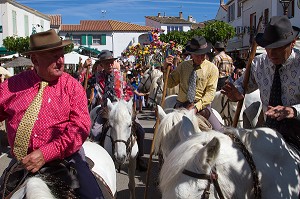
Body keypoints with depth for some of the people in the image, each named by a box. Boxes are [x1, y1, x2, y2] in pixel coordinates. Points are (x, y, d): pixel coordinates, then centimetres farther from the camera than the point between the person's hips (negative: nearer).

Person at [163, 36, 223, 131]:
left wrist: (196, 107, -18)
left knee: (219, 131, -19)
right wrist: (166, 68, -5)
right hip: (182, 105, 1)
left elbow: (210, 92, -4)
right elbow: (170, 84, 12)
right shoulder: (183, 66, 9)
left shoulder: (212, 68, 3)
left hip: (202, 106, -1)